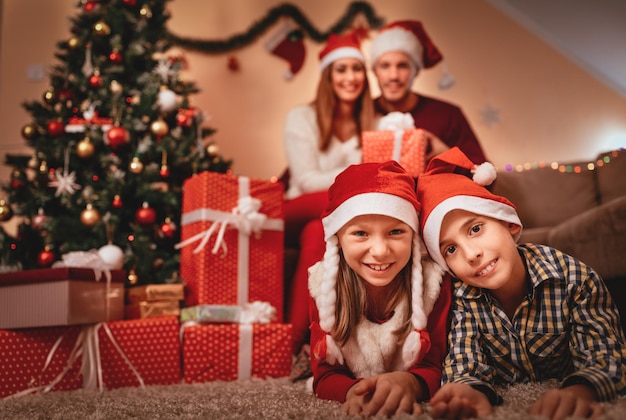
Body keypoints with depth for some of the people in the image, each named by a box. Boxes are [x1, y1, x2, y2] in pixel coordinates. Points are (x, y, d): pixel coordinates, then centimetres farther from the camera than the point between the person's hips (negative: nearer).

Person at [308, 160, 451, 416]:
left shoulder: (434, 282, -21)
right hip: (352, 386, 1)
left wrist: (409, 383, -44)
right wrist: (354, 391, -41)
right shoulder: (323, 285, -17)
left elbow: (434, 368, -19)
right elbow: (326, 376, -17)